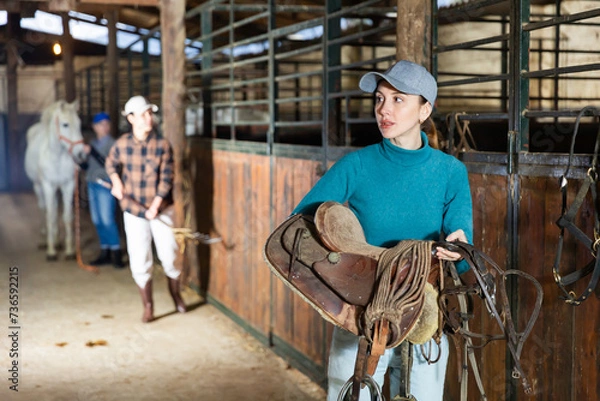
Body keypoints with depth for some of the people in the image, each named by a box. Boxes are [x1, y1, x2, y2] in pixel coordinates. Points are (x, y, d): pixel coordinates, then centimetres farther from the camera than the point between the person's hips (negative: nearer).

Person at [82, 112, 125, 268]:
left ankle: (116, 253, -3)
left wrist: (91, 152, -23)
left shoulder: (112, 143, -7)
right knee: (97, 220, 9)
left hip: (105, 185, -7)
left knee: (107, 219, -10)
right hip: (92, 183, 7)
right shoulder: (93, 143, 13)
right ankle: (105, 253, 17)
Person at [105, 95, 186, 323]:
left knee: (169, 257, 6)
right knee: (139, 262, 2)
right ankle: (148, 306, 17)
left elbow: (166, 178, -13)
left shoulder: (162, 145, -10)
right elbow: (111, 164, 16)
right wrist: (116, 181, -3)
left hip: (161, 210, -1)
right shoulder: (121, 145, -5)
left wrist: (155, 206, -21)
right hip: (133, 212, 1)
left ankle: (176, 296, 31)